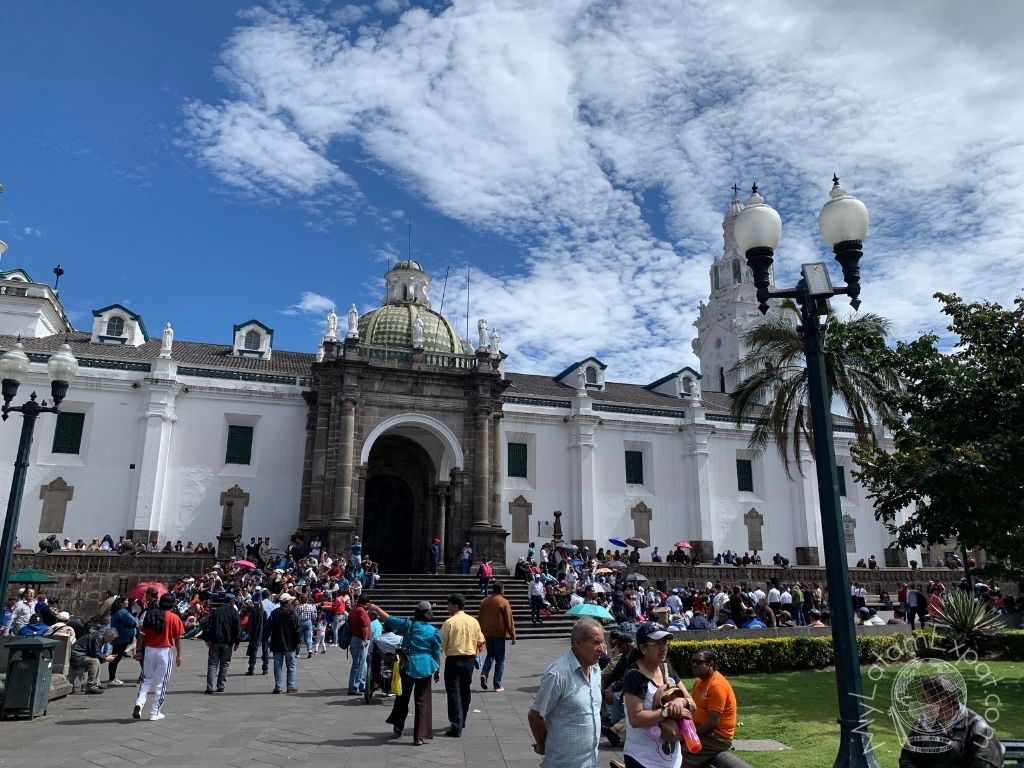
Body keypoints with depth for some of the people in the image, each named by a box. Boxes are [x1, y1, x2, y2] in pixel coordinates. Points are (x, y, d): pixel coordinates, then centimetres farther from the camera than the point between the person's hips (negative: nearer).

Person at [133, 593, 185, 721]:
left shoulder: (150, 614, 3)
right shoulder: (174, 618, -8)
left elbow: (141, 635, 2)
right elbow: (177, 639, -5)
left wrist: (139, 650, 9)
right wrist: (178, 655, 3)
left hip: (149, 650, 4)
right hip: (164, 652, -4)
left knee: (147, 679, 20)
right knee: (161, 682, 7)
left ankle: (139, 702, 0)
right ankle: (155, 713, 12)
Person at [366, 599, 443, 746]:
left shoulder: (407, 625, -5)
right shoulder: (434, 631, -5)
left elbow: (388, 619, 2)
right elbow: (437, 654, 1)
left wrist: (375, 608, 15)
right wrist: (437, 671, 13)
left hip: (408, 666, 1)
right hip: (425, 668, -1)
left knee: (402, 698, 19)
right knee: (422, 701, 5)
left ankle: (398, 728, 35)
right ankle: (419, 736, 5)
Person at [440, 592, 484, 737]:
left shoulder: (449, 622, -13)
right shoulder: (473, 621, 3)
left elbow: (442, 643, -13)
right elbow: (480, 641, 9)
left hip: (454, 660, -5)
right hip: (470, 659, 5)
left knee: (453, 692, -2)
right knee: (465, 690, 18)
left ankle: (456, 726, -7)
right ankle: (462, 721, 31)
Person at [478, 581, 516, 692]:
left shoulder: (485, 601, 4)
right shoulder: (504, 602, -10)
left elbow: (479, 618, 11)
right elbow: (509, 621, -9)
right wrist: (513, 636, -1)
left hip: (486, 634, 4)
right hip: (499, 634, -4)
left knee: (490, 655, 21)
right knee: (500, 660, 5)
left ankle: (484, 674, -3)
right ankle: (497, 686, 5)